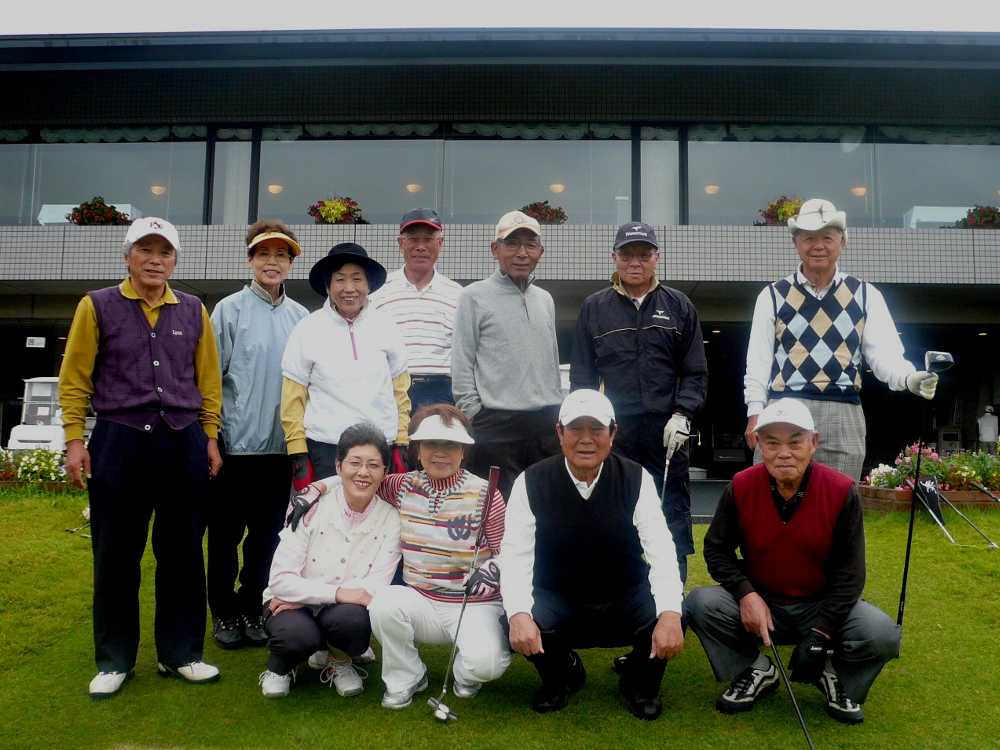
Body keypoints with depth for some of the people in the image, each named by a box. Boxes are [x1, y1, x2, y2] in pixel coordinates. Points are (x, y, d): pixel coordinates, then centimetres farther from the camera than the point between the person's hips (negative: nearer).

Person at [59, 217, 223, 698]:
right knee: (116, 555, 6)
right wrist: (75, 439, -5)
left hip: (184, 444, 2)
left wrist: (209, 439, 7)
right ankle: (114, 660, 20)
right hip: (119, 442, -2)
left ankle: (180, 653, 20)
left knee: (182, 552, 8)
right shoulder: (97, 306, 2)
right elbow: (74, 378, 1)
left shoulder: (194, 312, 9)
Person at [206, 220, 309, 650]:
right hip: (236, 443, -3)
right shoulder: (230, 310, -3)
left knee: (267, 534, 12)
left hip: (280, 446, 3)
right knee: (226, 533, 9)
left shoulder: (301, 318, 6)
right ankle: (223, 612, 24)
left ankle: (252, 607, 28)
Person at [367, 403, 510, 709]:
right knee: (383, 605, -29)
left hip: (475, 605, -3)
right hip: (420, 601, 3)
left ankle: (465, 674, 12)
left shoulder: (484, 495, -9)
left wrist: (491, 568, -25)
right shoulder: (405, 486, 1)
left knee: (485, 662, -30)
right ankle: (405, 679, 2)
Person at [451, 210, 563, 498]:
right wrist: (474, 415, -8)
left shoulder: (545, 299, 16)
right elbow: (462, 365, -4)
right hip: (497, 421, -5)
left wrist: (558, 413, 17)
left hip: (547, 422, 6)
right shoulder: (475, 296, -2)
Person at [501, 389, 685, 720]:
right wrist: (519, 614, -38)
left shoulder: (636, 479, -12)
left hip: (626, 600, 0)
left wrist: (671, 614, -38)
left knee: (666, 616, -28)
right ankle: (561, 675, 9)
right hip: (557, 601, 0)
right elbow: (515, 556, -19)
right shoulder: (532, 482, -13)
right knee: (519, 624, -29)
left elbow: (661, 550, -21)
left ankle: (639, 680, 9)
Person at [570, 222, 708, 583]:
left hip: (668, 433, 0)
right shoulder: (594, 308, 10)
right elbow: (582, 375, 10)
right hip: (613, 434, 0)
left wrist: (682, 414, -4)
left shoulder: (679, 306, 11)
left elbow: (696, 372, 9)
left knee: (673, 518, 3)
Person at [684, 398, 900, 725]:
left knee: (882, 634, -27)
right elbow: (717, 549, -2)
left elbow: (849, 571, -11)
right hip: (758, 604, 1)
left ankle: (833, 676, 6)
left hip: (821, 606, -1)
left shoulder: (842, 490, -15)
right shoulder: (741, 486, -12)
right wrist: (746, 593, -20)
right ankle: (758, 671, 2)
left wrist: (820, 633, -20)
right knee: (700, 603, -23)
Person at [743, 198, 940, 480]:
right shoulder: (773, 295, 8)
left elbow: (883, 354, 3)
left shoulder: (865, 296, 10)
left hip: (843, 415, 1)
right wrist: (755, 412, -2)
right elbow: (759, 359, 6)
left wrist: (910, 378, -18)